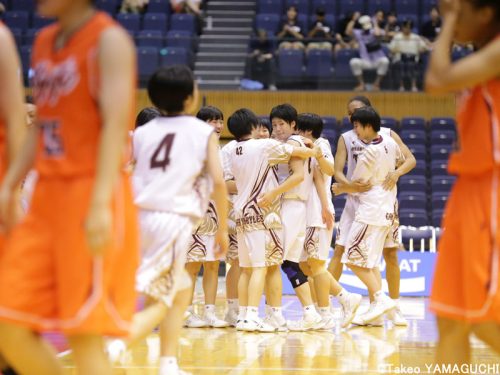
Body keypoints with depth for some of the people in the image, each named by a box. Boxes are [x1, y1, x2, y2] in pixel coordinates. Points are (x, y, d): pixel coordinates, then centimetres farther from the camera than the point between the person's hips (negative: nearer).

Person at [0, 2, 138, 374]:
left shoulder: (109, 40, -7)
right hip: (48, 197, 8)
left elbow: (115, 124, -16)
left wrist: (100, 203, -24)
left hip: (91, 196, -8)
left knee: (85, 335, -7)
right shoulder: (44, 42, 16)